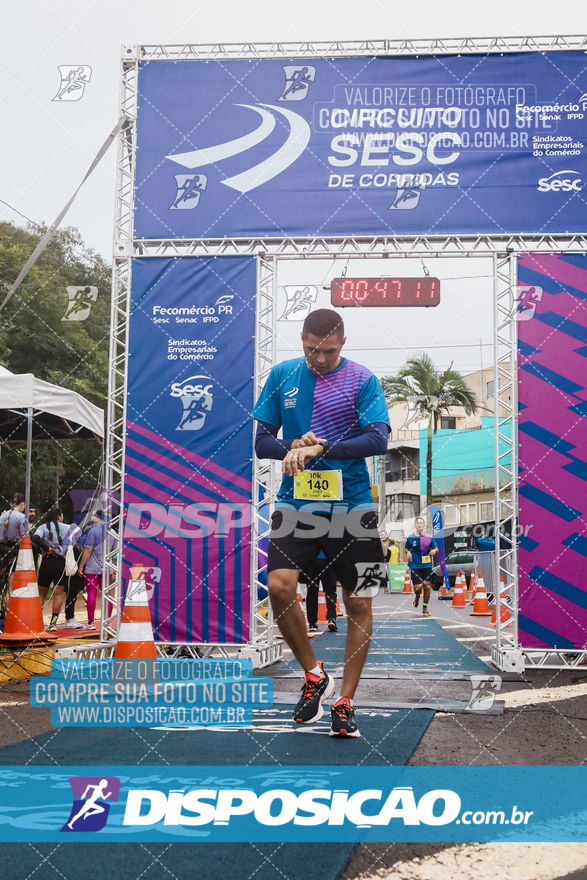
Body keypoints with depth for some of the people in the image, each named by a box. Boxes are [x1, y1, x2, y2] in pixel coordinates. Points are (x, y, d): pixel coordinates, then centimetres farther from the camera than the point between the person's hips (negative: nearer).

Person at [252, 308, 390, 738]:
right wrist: (292, 449, -13)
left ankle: (345, 701, 18)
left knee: (359, 604, 3)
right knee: (279, 585, -18)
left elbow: (378, 440, -14)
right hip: (296, 503, 1)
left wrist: (321, 449, -25)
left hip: (351, 506, -1)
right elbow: (262, 440, 8)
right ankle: (314, 674, 5)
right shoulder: (282, 375, 8)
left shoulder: (363, 380, -1)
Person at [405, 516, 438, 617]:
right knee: (418, 587, -12)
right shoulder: (411, 538, 0)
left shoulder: (429, 537, 2)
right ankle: (417, 596, 27)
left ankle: (425, 609, 15)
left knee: (427, 586, -1)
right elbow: (406, 548, 14)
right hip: (414, 566, -2)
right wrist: (408, 553, -7)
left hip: (427, 566, 2)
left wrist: (434, 551, -12)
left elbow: (436, 548, 10)